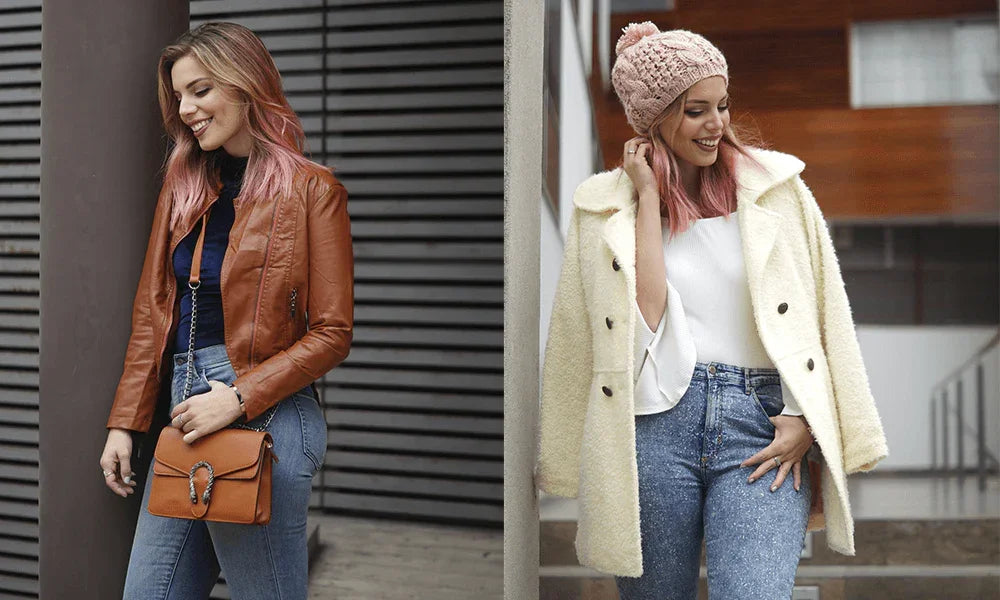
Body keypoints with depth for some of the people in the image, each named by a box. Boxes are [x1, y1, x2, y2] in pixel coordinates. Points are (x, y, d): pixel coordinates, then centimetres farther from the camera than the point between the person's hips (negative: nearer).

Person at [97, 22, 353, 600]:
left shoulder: (311, 189, -4)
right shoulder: (184, 186, 14)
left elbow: (332, 333, -7)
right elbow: (153, 312, 15)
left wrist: (239, 397, -15)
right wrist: (124, 423, 10)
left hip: (266, 415, -6)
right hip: (187, 412, 6)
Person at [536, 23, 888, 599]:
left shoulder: (775, 187, 9)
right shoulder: (605, 205, 8)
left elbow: (822, 314, 7)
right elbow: (645, 313, -6)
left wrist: (804, 419, -2)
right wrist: (648, 197, -2)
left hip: (763, 428, 0)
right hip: (654, 424, 0)